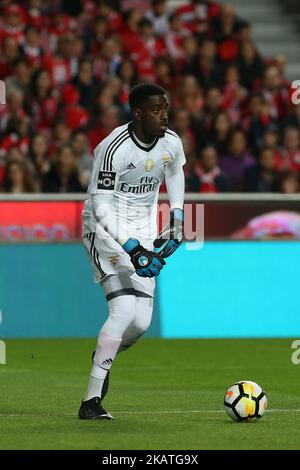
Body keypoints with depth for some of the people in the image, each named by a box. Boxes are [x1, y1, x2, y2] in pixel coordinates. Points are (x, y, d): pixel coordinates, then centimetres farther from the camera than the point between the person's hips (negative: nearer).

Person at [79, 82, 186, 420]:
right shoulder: (113, 148, -22)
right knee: (124, 310, -22)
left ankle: (103, 357, 33)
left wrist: (177, 218, 15)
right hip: (107, 228, -6)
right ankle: (91, 400, -17)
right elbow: (100, 205, -24)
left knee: (141, 322, -2)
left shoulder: (171, 143, -2)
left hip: (144, 233, 6)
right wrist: (131, 248, -32)